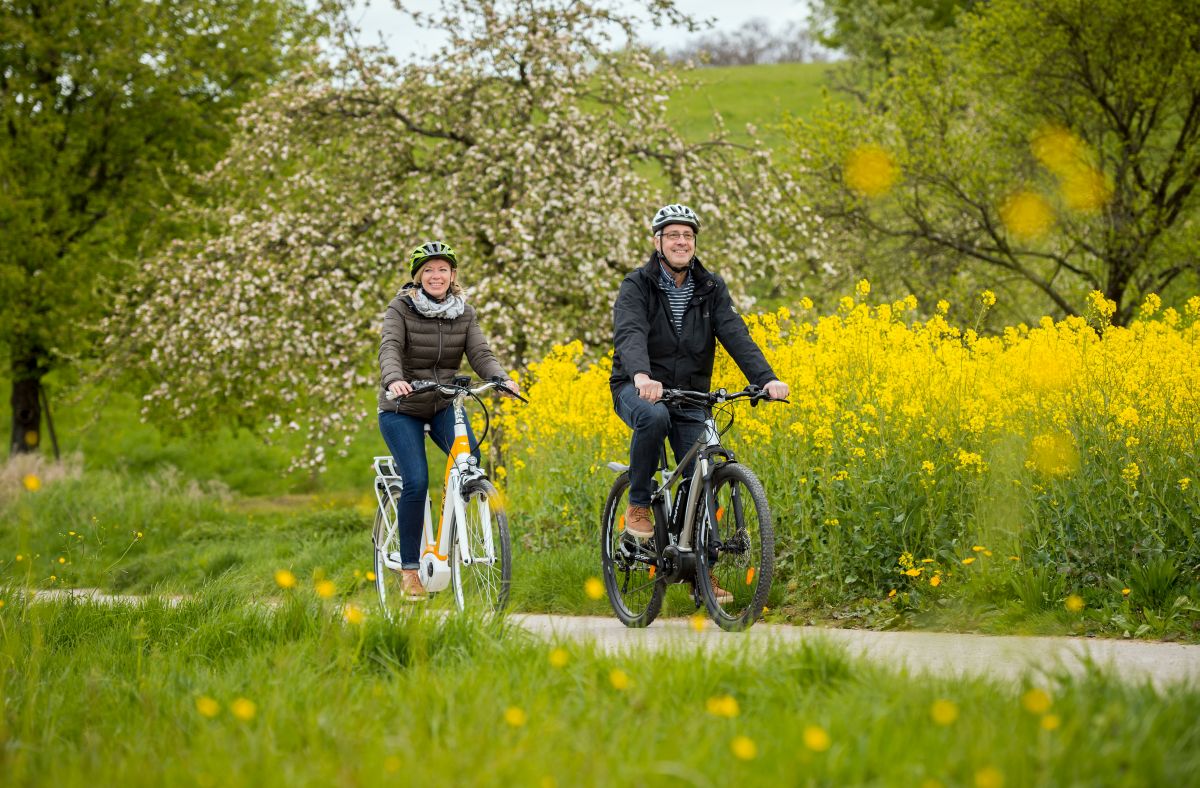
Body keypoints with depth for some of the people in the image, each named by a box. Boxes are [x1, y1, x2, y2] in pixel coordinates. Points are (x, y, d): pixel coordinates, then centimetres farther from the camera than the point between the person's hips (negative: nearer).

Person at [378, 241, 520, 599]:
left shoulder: (464, 313, 2)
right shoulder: (401, 308, -9)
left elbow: (480, 354, -10)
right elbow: (390, 349, -25)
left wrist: (502, 379, -31)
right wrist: (394, 380, -47)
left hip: (444, 405, 3)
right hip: (402, 409, -3)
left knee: (469, 459, -26)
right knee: (416, 482, -18)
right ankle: (409, 567, -3)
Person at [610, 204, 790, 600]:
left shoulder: (711, 288, 3)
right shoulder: (637, 286, -10)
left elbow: (735, 334, -10)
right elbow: (630, 334, -28)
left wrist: (766, 378, -28)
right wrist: (641, 376, -50)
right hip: (641, 390, -4)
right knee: (654, 416, -39)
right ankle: (638, 505, -20)